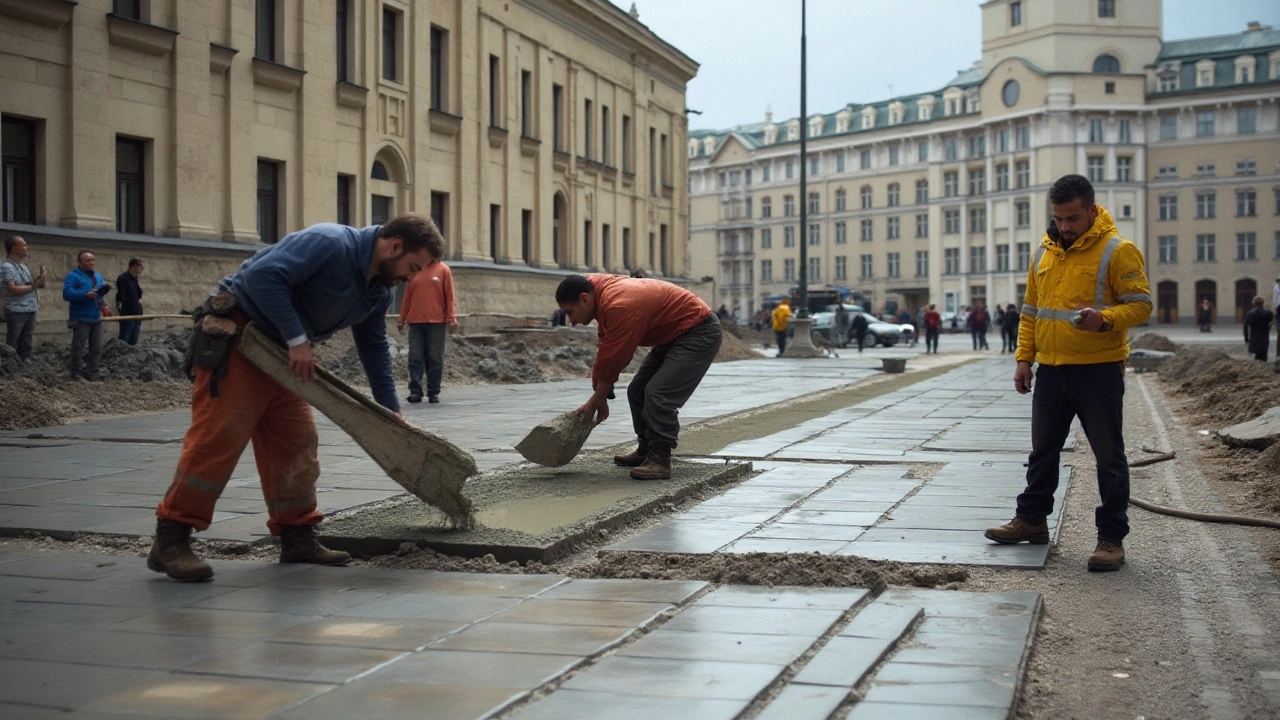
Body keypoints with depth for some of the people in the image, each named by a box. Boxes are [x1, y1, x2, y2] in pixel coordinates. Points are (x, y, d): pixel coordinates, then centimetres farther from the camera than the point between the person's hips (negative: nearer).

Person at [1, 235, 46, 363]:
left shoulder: (24, 266, 15)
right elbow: (13, 289, -21)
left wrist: (38, 281, 3)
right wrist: (34, 286, -17)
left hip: (30, 311, 8)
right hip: (16, 312, -8)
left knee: (26, 344, 12)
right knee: (11, 346, -2)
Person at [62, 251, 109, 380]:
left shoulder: (98, 276, 17)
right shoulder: (73, 276, -7)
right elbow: (67, 293, -20)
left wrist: (102, 302, 5)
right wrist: (85, 295, -29)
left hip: (96, 318, 7)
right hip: (81, 319, -7)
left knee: (97, 348, 7)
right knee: (78, 348, -4)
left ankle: (92, 373, 16)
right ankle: (77, 373, 3)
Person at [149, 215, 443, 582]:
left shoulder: (379, 290, 8)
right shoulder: (330, 244, -22)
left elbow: (374, 348, 20)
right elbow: (262, 275, -30)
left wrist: (391, 412, 18)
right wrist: (298, 340, -27)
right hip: (236, 336, -10)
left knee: (296, 441, 7)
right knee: (218, 438, -13)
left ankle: (297, 537, 16)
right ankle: (170, 541, -9)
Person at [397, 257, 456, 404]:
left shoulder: (443, 269, 3)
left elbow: (449, 296, 0)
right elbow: (407, 297, 13)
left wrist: (452, 319, -8)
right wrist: (401, 319, 11)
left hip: (437, 322, -2)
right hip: (415, 321, 2)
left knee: (435, 359, 1)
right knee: (415, 358, -3)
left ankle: (434, 392, 6)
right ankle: (415, 391, -3)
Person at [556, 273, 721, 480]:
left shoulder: (619, 307, -31)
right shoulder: (603, 294, 0)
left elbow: (612, 361, -23)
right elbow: (606, 354, 5)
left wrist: (594, 402, -11)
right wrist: (599, 397, 4)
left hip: (700, 333, -10)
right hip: (673, 335, 11)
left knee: (658, 394, -20)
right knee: (637, 391, 11)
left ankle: (660, 459, -13)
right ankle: (646, 450, 24)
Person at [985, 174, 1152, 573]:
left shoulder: (1117, 250, -8)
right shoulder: (1043, 253, 11)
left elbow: (1140, 304, -11)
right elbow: (1031, 311, 17)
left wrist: (1105, 319, -29)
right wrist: (1024, 358, 10)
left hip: (1099, 370, -6)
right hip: (1050, 370, 6)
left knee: (1108, 454, 1)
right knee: (1042, 449, 16)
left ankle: (1111, 537, 9)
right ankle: (1032, 519, 29)